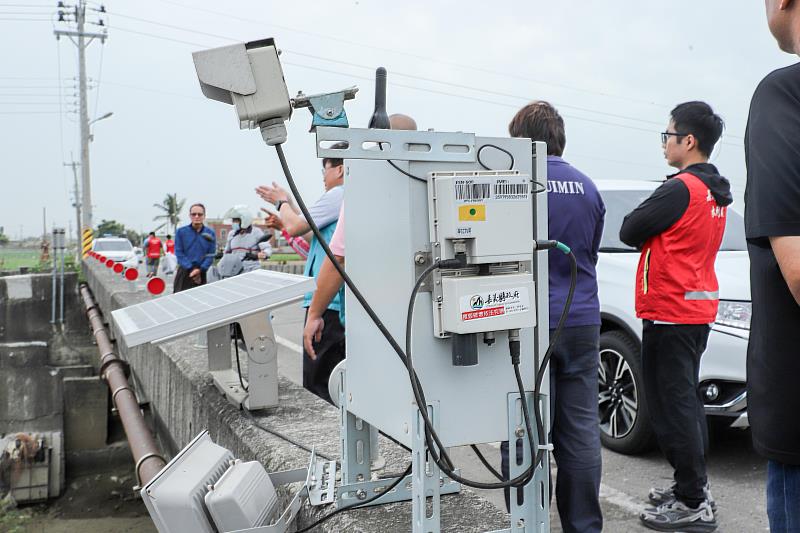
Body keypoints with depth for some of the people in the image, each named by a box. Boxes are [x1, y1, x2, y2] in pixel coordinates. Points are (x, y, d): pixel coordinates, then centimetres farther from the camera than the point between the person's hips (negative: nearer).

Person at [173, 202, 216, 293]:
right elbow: (179, 253, -2)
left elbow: (211, 255, 2)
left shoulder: (210, 233, 5)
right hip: (184, 273, -1)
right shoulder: (181, 232, 2)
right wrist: (191, 269, -12)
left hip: (202, 273, 1)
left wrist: (200, 269, -12)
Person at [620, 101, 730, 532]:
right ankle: (693, 489, 26)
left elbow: (629, 232, -13)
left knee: (671, 404, -4)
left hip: (669, 310, -10)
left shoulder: (680, 189, -18)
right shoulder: (716, 192, 12)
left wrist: (645, 224, 4)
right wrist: (657, 230, 4)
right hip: (699, 307, 10)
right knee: (686, 400, 17)